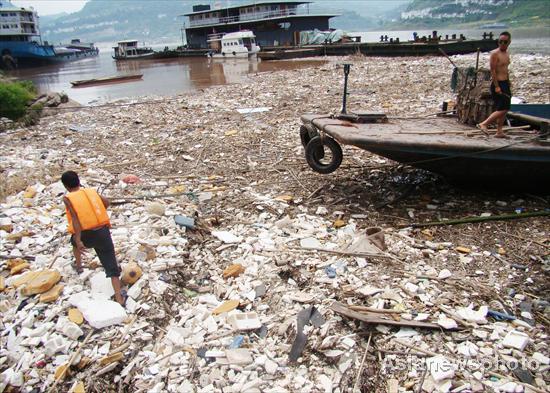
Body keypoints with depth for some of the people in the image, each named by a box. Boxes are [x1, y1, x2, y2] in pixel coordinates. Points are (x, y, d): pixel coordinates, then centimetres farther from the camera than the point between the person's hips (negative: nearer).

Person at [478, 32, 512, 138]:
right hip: (498, 84, -9)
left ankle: (499, 132, 14)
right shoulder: (495, 53, -11)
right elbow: (493, 71, -17)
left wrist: (508, 85, 20)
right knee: (502, 109, -13)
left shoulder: (506, 54, 15)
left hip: (505, 83, 9)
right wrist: (496, 86, -22)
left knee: (505, 109, 9)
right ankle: (483, 124, -6)